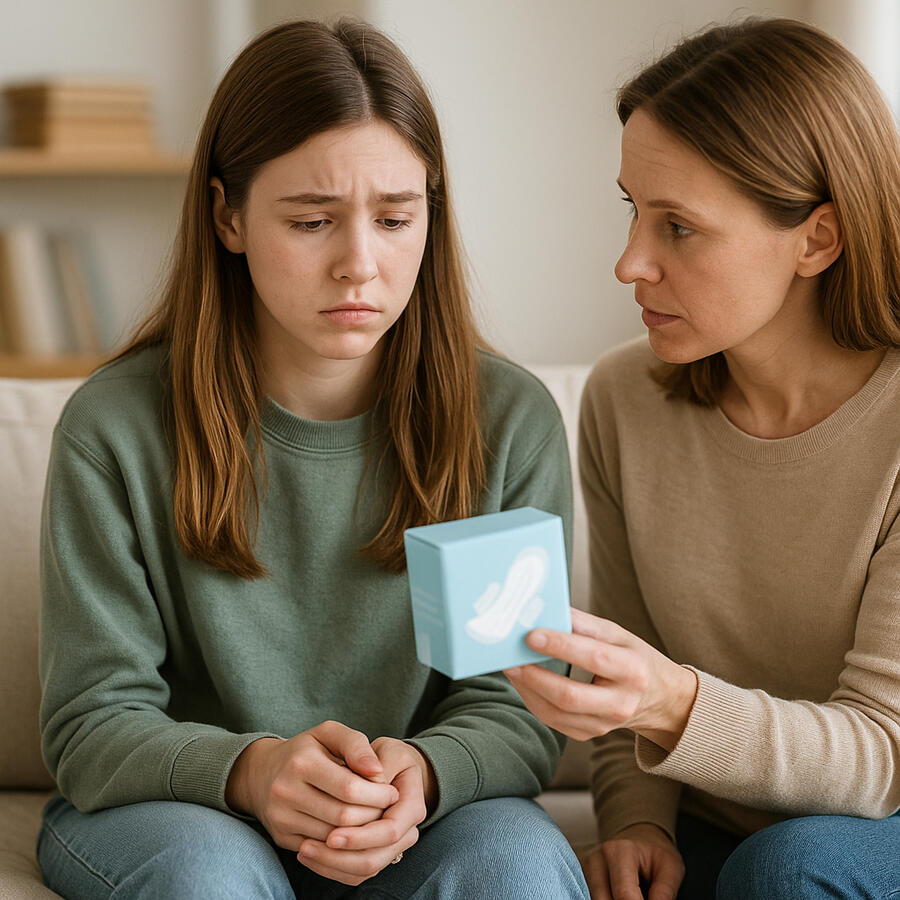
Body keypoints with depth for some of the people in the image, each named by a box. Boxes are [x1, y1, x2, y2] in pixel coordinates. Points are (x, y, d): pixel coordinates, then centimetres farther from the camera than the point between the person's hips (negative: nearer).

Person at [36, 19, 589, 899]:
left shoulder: (510, 421, -6)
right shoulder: (114, 428, -10)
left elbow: (515, 710, -6)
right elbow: (93, 724, -11)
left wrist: (423, 774, -30)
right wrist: (250, 770, -32)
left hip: (414, 825, 1)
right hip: (173, 805, 0)